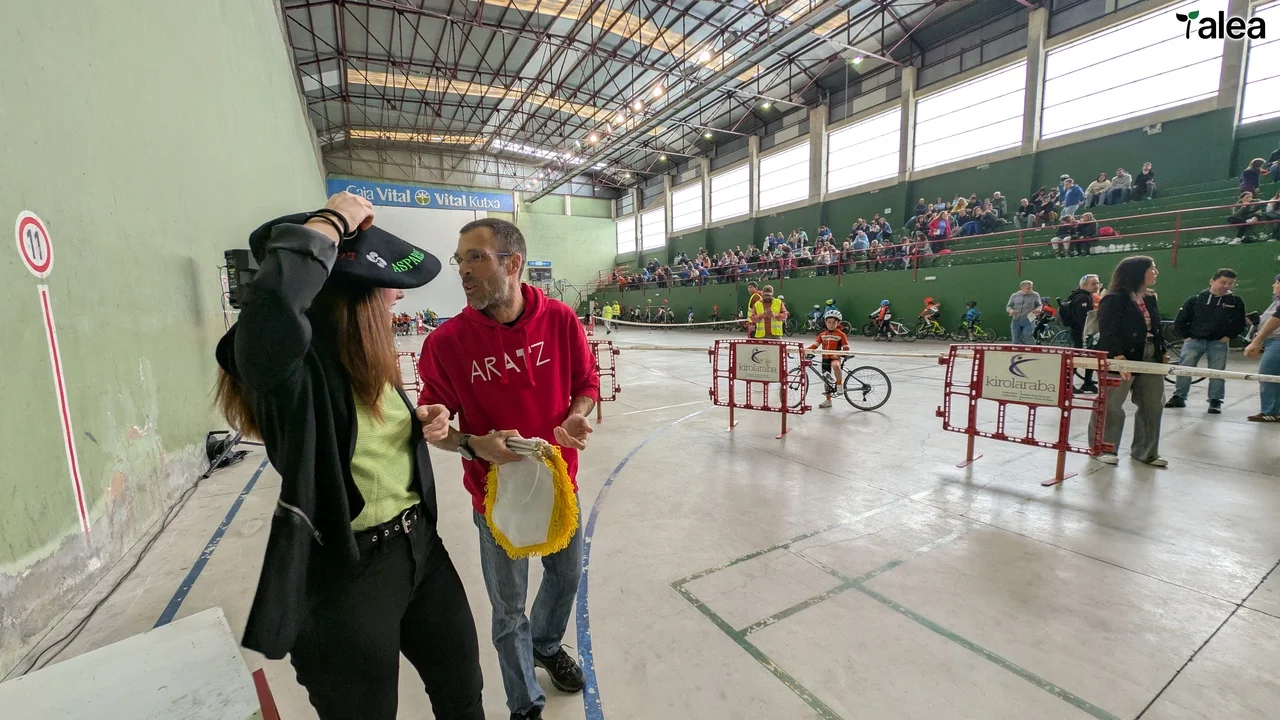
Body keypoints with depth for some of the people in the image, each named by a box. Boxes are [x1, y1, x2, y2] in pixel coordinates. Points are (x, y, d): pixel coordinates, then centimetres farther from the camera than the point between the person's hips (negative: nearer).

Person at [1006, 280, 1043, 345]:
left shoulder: (1035, 295, 7)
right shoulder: (1014, 296, 9)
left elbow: (1040, 305, 14)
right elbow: (1008, 306, 13)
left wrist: (1038, 309, -10)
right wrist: (1010, 310, -10)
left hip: (1029, 321, -2)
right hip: (1016, 321, 2)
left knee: (1028, 338, -12)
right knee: (1016, 340, 4)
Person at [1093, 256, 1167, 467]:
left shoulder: (1150, 298, 14)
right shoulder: (1113, 299, -13)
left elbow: (1156, 328, 19)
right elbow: (1108, 332, -21)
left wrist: (1161, 352, 15)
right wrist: (1118, 357, -28)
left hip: (1150, 359, 9)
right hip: (1121, 360, -9)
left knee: (1153, 405, 12)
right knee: (1111, 405, 0)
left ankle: (1145, 451, 25)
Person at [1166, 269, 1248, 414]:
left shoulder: (1236, 302, 5)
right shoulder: (1195, 300, 1)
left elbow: (1239, 323, 9)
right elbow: (1179, 321, 5)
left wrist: (1228, 336, -1)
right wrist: (1186, 336, -1)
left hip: (1218, 343, 1)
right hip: (1194, 340, -1)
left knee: (1217, 372, 0)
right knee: (1184, 368, -6)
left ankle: (1215, 401, 7)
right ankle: (1179, 397, 3)